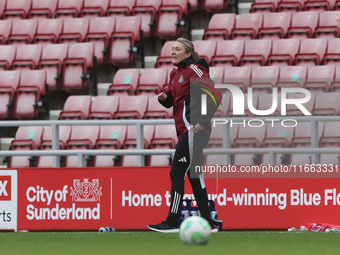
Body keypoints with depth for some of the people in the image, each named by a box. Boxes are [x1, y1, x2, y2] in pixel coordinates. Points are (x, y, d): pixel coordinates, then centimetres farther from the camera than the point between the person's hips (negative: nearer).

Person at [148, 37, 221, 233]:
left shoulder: (193, 70, -11)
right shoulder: (176, 73, 16)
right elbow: (171, 100, 25)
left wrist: (203, 122, -20)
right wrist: (164, 97, 1)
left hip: (193, 129, -10)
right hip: (185, 131, 10)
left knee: (177, 173, -10)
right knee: (193, 175, 11)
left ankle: (172, 222, -10)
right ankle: (208, 223, 14)